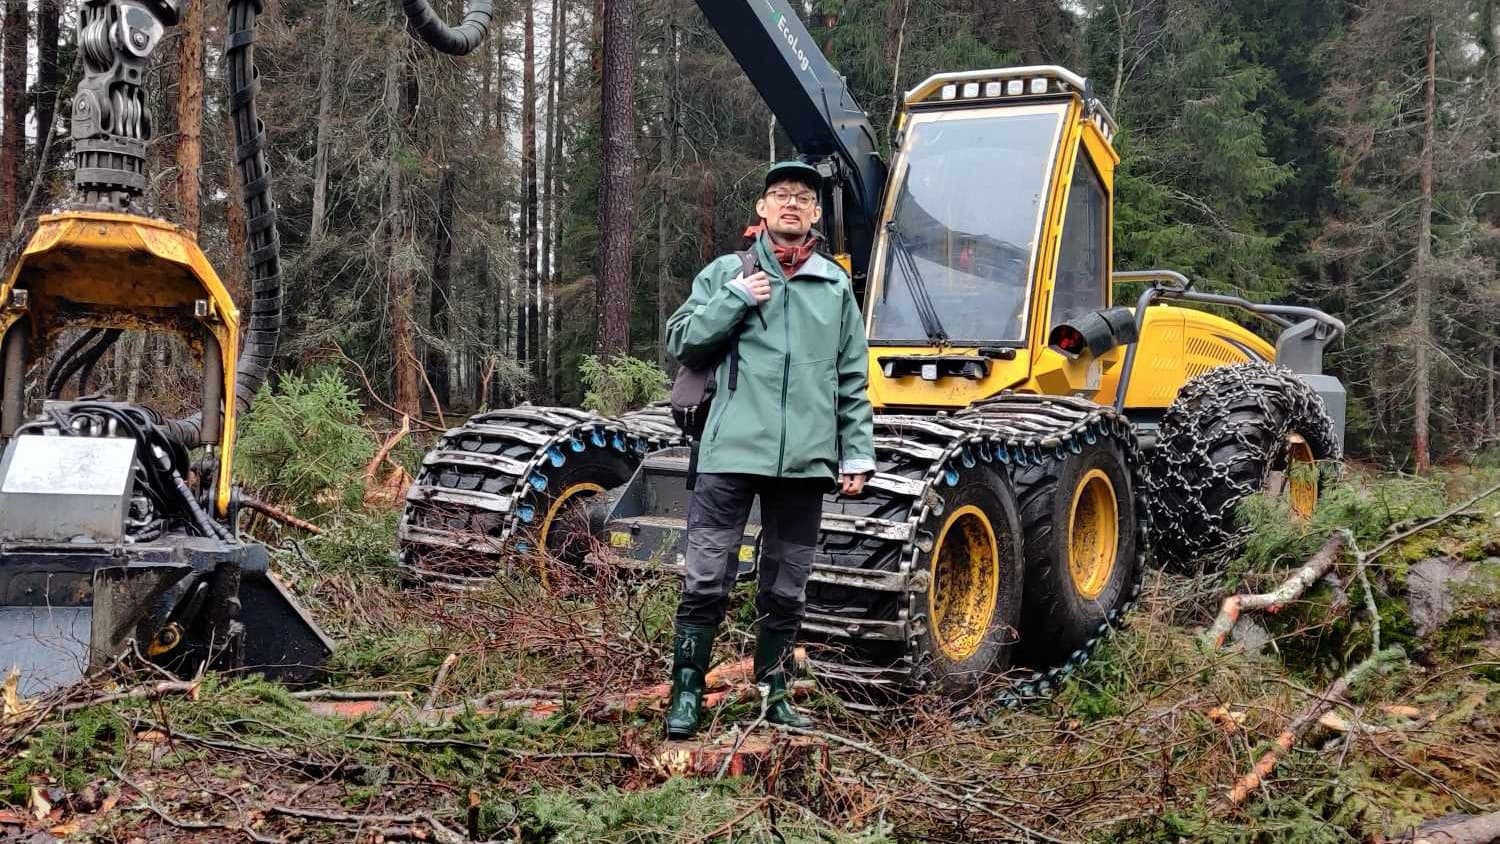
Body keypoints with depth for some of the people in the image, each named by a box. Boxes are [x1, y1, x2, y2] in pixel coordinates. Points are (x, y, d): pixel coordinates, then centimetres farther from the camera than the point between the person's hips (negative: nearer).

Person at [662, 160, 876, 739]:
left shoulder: (836, 286, 12)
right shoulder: (726, 273, 7)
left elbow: (853, 381, 14)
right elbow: (681, 342, 2)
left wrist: (858, 453, 8)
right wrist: (735, 299, -9)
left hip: (805, 459, 2)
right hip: (732, 452, -2)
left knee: (786, 591, 10)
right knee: (706, 581, -2)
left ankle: (773, 693, 23)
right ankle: (686, 692, 10)